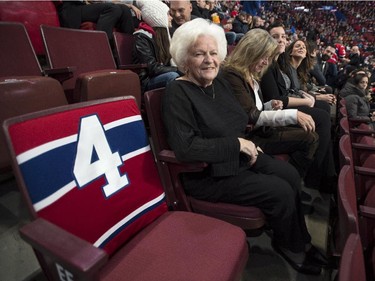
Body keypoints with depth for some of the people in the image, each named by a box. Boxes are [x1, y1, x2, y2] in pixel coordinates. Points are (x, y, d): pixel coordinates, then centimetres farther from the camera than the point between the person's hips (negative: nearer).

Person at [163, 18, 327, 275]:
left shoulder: (220, 83, 6)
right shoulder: (178, 93, -19)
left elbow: (239, 123, 17)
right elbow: (186, 148, -29)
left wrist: (247, 145, -4)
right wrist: (237, 144, -22)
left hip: (238, 157, 8)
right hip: (207, 173, -8)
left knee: (290, 174, 0)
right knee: (280, 192, -12)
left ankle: (301, 240, 22)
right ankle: (291, 246, 20)